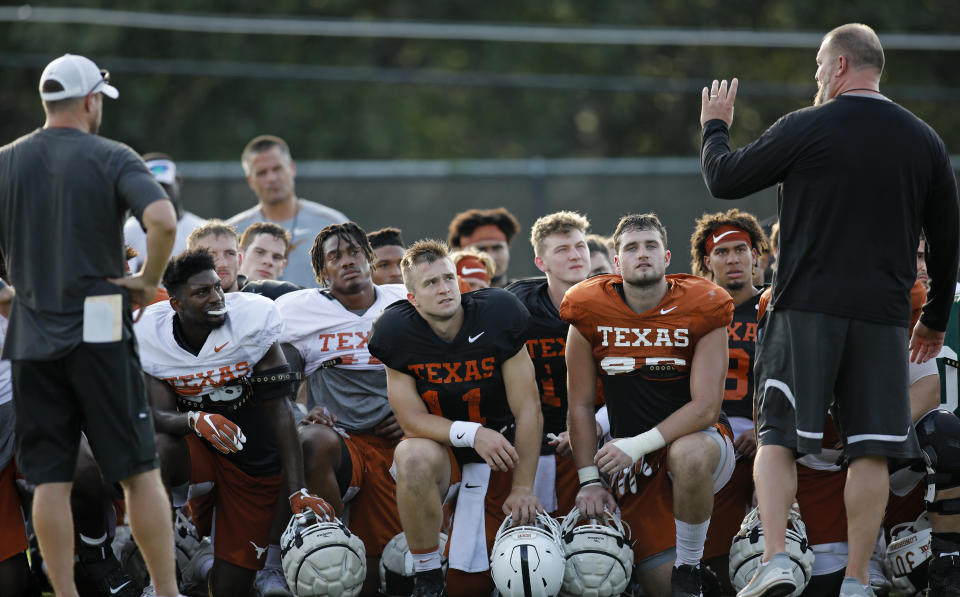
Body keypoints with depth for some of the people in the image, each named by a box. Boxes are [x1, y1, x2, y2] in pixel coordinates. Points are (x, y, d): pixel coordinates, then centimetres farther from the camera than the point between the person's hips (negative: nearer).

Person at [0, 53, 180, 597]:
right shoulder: (112, 158, -4)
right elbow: (163, 221, -21)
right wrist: (150, 281, -6)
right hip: (99, 331, -3)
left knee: (50, 479, 4)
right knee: (139, 471, 2)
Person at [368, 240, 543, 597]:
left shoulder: (497, 318, -16)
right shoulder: (397, 334, -14)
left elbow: (528, 411, -12)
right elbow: (412, 419, -14)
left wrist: (522, 489, -12)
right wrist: (472, 432, -31)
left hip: (495, 452, 0)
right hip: (436, 443, 0)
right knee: (415, 456, -39)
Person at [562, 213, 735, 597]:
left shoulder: (701, 309, -11)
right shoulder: (590, 311, -4)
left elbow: (706, 407, -16)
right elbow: (580, 406, 3)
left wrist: (639, 445, -26)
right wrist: (589, 480, -4)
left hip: (695, 438, -2)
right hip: (635, 463, 2)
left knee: (688, 455, -40)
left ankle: (690, 566, -18)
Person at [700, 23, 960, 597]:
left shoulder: (805, 129, -6)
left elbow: (724, 179, 2)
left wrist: (715, 127, 22)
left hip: (806, 311, -3)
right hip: (883, 316, 3)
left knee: (778, 439, 4)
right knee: (871, 451, 5)